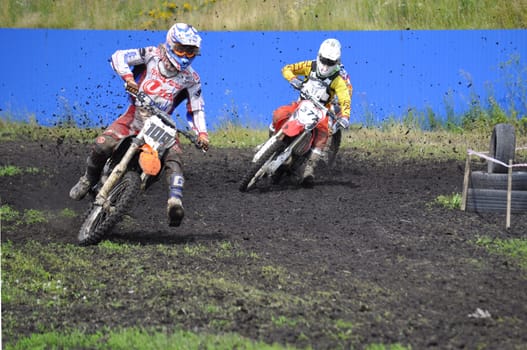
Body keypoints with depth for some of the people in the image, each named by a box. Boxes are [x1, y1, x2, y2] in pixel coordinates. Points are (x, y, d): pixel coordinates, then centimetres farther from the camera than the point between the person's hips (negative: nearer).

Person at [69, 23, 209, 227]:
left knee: (173, 156, -27)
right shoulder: (153, 55, -2)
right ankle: (89, 179, 11)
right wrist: (128, 77, -23)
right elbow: (119, 57, -5)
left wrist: (201, 133, -7)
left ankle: (175, 200, -40)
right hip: (134, 116, -1)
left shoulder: (191, 79, 3)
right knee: (101, 146, -18)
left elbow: (196, 108, 9)